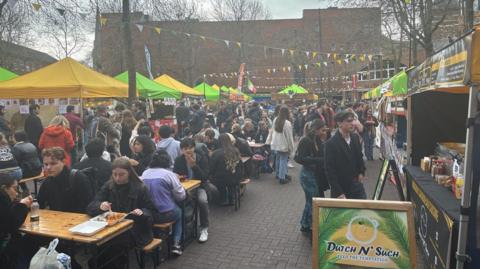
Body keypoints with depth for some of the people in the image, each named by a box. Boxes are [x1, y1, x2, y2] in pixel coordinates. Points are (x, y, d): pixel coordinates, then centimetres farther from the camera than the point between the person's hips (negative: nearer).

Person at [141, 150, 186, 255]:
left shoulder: (144, 174, 0)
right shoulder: (168, 174, -12)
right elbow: (181, 196, -7)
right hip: (166, 214, -4)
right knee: (179, 212, 30)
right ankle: (176, 244, 18)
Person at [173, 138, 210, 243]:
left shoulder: (202, 159, -7)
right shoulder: (178, 160, -1)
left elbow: (205, 178, -14)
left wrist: (194, 165, -25)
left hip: (199, 186, -2)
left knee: (203, 200, -34)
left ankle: (204, 228, -12)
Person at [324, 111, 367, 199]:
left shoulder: (355, 137, 0)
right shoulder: (331, 143, -20)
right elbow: (330, 171, -19)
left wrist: (361, 172, 6)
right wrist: (339, 193, -19)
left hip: (356, 184, 6)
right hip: (340, 188, -5)